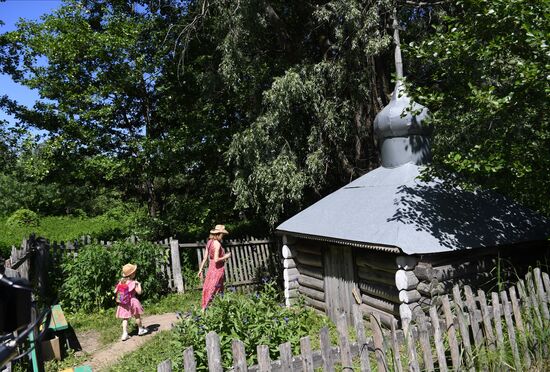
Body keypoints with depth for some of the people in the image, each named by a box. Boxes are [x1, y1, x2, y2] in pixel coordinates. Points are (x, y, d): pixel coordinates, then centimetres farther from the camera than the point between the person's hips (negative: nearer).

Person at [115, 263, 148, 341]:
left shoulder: (121, 281, 0)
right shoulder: (133, 283, -15)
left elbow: (115, 291, 3)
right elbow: (139, 292, -15)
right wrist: (139, 284, -3)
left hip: (123, 303, 4)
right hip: (132, 301, -4)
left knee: (125, 318, 10)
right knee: (137, 316, 15)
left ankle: (125, 333, 3)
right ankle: (140, 329, 29)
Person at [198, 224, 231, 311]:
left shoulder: (209, 242, 4)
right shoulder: (217, 244, -19)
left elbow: (205, 257, 6)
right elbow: (216, 260, -24)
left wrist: (200, 269, 10)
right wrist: (226, 256, -9)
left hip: (211, 267, 8)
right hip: (218, 269, -7)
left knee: (208, 288, 14)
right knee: (213, 289, 2)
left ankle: (204, 307, 22)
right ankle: (204, 309, 5)